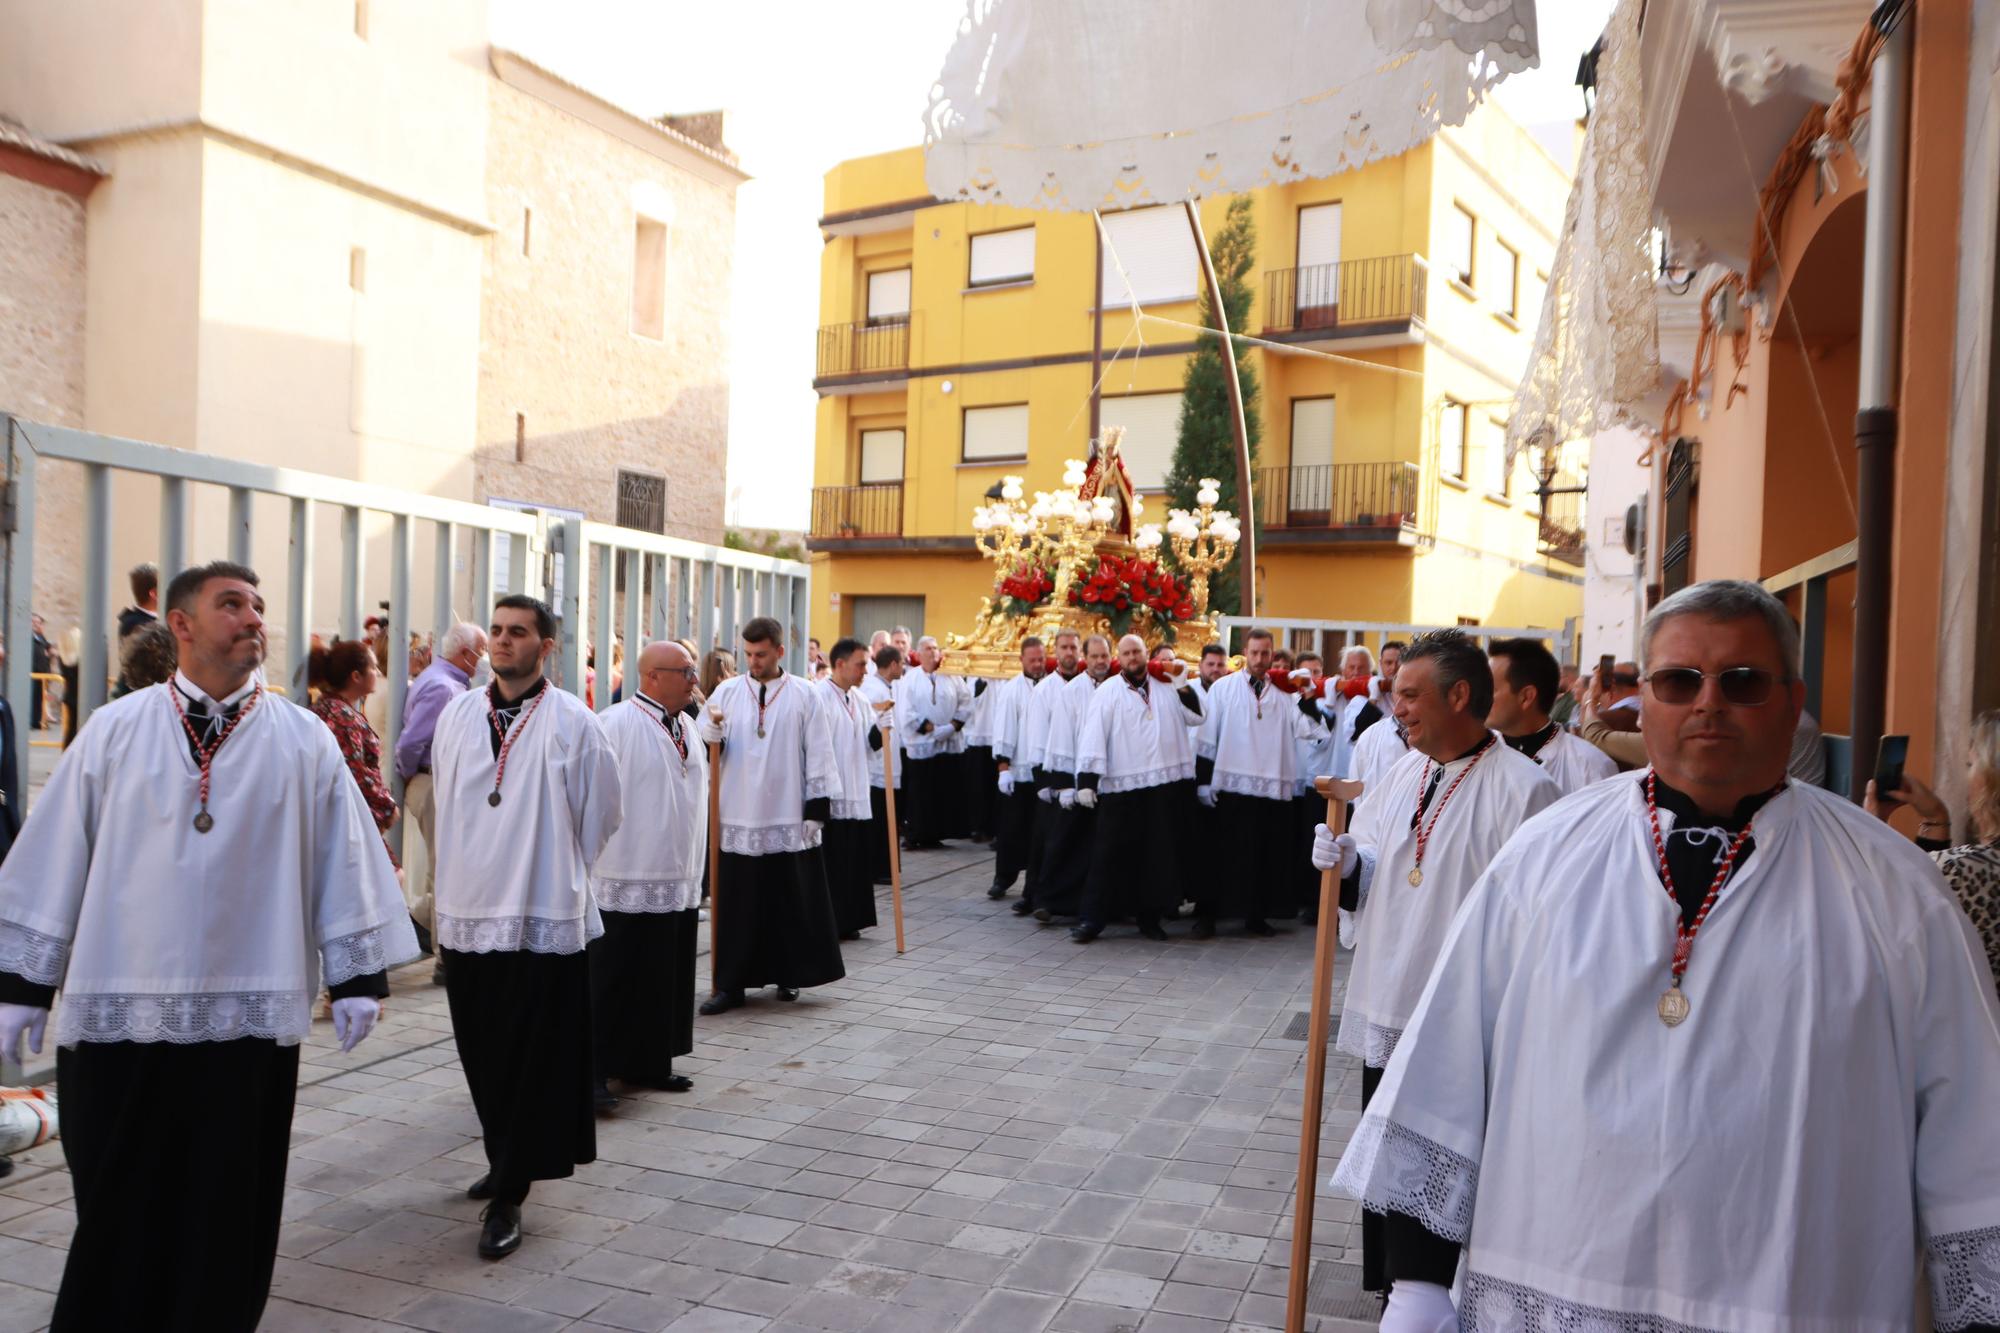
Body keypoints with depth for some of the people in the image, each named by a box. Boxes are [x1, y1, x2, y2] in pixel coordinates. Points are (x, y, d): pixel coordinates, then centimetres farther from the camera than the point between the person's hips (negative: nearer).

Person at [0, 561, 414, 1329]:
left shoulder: (304, 741, 1)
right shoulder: (114, 732, 1)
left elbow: (344, 861, 2)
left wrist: (358, 978, 0)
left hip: (248, 1013, 0)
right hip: (119, 1009, 0)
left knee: (226, 1210, 11)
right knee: (118, 1211, 11)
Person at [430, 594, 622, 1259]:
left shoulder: (574, 723, -7)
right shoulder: (457, 715, 5)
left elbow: (601, 814, 1)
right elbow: (443, 800, 17)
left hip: (543, 918, -4)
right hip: (466, 912, 5)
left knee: (531, 1061, 0)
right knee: (482, 1055, 14)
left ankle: (508, 1196, 11)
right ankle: (506, 1163, 34)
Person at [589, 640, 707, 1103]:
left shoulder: (686, 726, 13)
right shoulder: (616, 724, -13)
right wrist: (594, 856, -15)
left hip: (677, 879, 8)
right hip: (627, 879, -8)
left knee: (665, 977, 14)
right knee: (613, 979, -1)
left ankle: (649, 1062, 26)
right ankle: (594, 1069, 9)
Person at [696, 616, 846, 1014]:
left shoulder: (803, 695, -1)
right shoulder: (726, 691, 3)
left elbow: (818, 756, 0)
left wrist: (816, 812, -4)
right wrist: (712, 730, -19)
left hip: (788, 818, -1)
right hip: (739, 817, 1)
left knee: (791, 903, 6)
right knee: (736, 904, 4)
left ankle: (789, 975, 21)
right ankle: (730, 983, 11)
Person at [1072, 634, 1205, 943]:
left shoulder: (1167, 687, 12)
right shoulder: (1108, 694, 1)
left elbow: (1196, 715, 8)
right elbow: (1092, 737, -6)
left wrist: (1182, 685, -4)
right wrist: (1086, 781, -14)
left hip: (1168, 783, 3)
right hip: (1122, 787, -3)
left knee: (1160, 853, 8)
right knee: (1111, 854, -2)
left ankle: (1149, 915, 20)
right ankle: (1093, 917, 4)